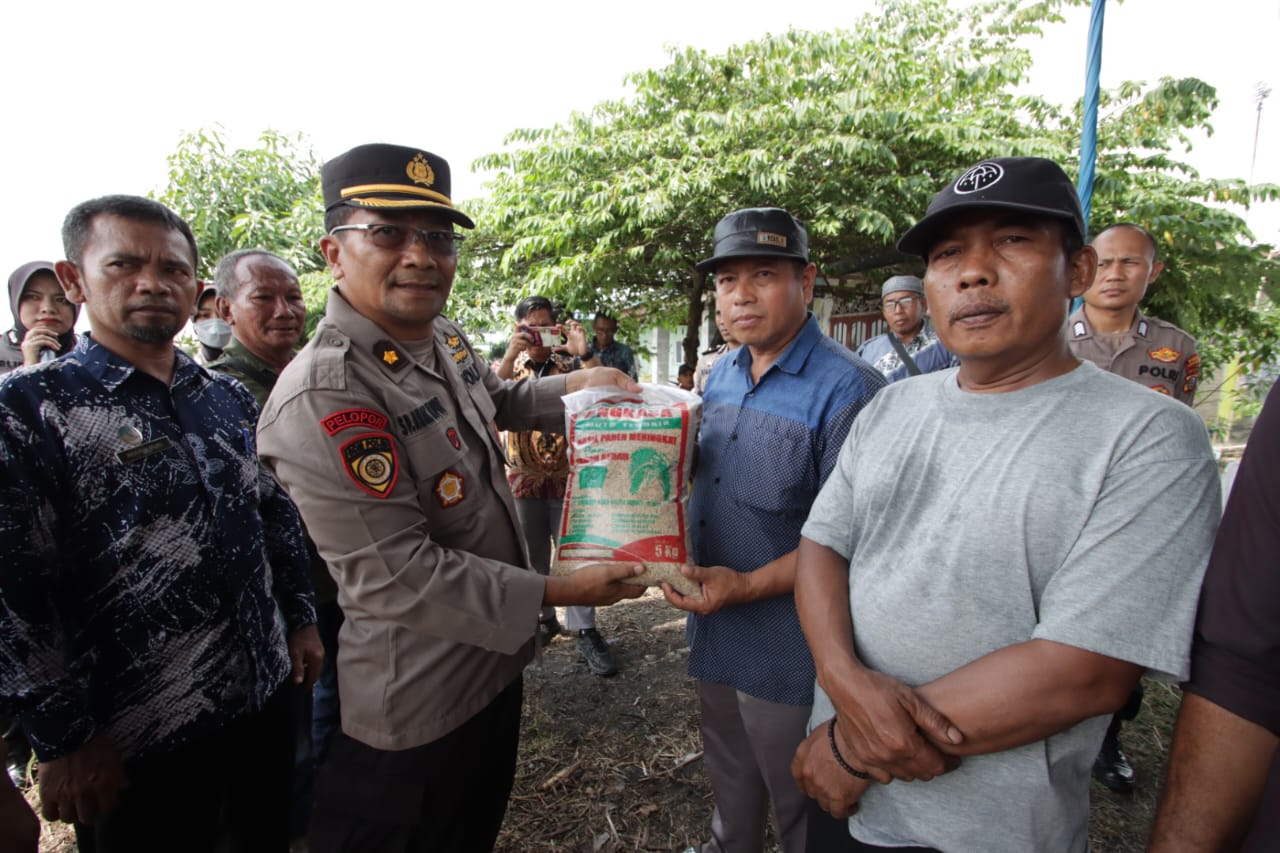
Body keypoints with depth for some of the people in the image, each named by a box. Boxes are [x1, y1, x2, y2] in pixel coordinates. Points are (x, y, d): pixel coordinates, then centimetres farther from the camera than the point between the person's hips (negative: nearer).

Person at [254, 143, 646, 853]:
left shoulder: (446, 340, 0)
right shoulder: (322, 398, -28)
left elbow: (499, 401, 23)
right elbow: (396, 580, -29)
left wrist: (577, 384, 5)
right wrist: (560, 592, -24)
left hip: (495, 662, 9)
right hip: (415, 713, -8)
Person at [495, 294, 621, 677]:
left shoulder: (570, 365, 1)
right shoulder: (506, 367, 4)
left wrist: (585, 354, -22)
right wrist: (511, 355, -25)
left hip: (568, 477, -1)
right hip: (523, 480, 2)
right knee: (532, 558, 13)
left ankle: (585, 631, 9)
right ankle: (543, 619, 31)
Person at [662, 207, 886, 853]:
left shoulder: (846, 390, -20)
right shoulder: (722, 375, 4)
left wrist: (747, 585, -26)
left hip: (786, 650, -7)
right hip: (713, 632, 7)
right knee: (728, 779, 29)